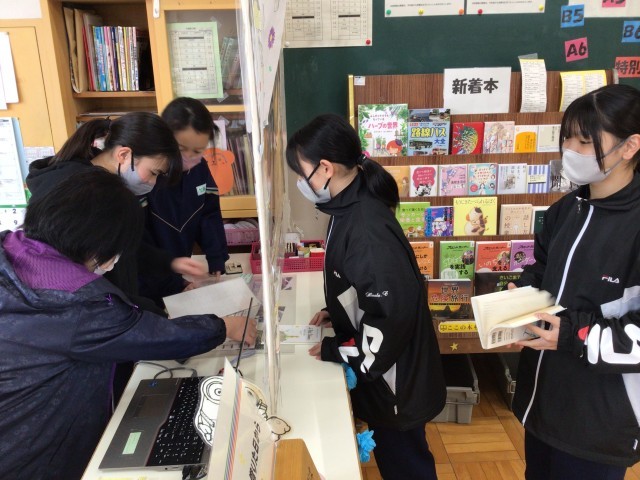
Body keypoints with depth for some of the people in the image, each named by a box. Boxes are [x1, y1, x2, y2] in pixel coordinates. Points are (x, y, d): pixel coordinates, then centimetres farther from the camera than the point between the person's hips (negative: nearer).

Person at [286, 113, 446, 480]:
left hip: (395, 377, -9)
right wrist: (335, 313, 3)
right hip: (380, 372, 9)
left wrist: (334, 351, -18)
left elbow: (392, 316, -29)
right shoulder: (352, 209, 0)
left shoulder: (367, 229, -30)